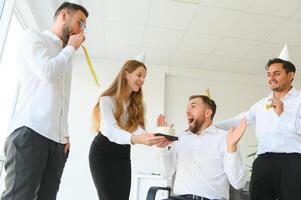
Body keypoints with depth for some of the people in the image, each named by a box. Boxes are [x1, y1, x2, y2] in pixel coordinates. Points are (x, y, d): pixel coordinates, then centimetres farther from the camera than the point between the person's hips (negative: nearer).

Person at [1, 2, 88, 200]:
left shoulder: (65, 57, 27)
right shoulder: (34, 36, 8)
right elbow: (47, 73, -12)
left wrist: (65, 134, 12)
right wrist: (71, 48, 4)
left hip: (58, 139, 7)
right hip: (30, 131, -6)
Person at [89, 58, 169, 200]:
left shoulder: (136, 103, 4)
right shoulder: (107, 99, -15)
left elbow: (138, 130, -13)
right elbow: (111, 131, -32)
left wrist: (156, 140, -36)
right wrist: (135, 139, -53)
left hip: (123, 154, 5)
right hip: (103, 152, -5)